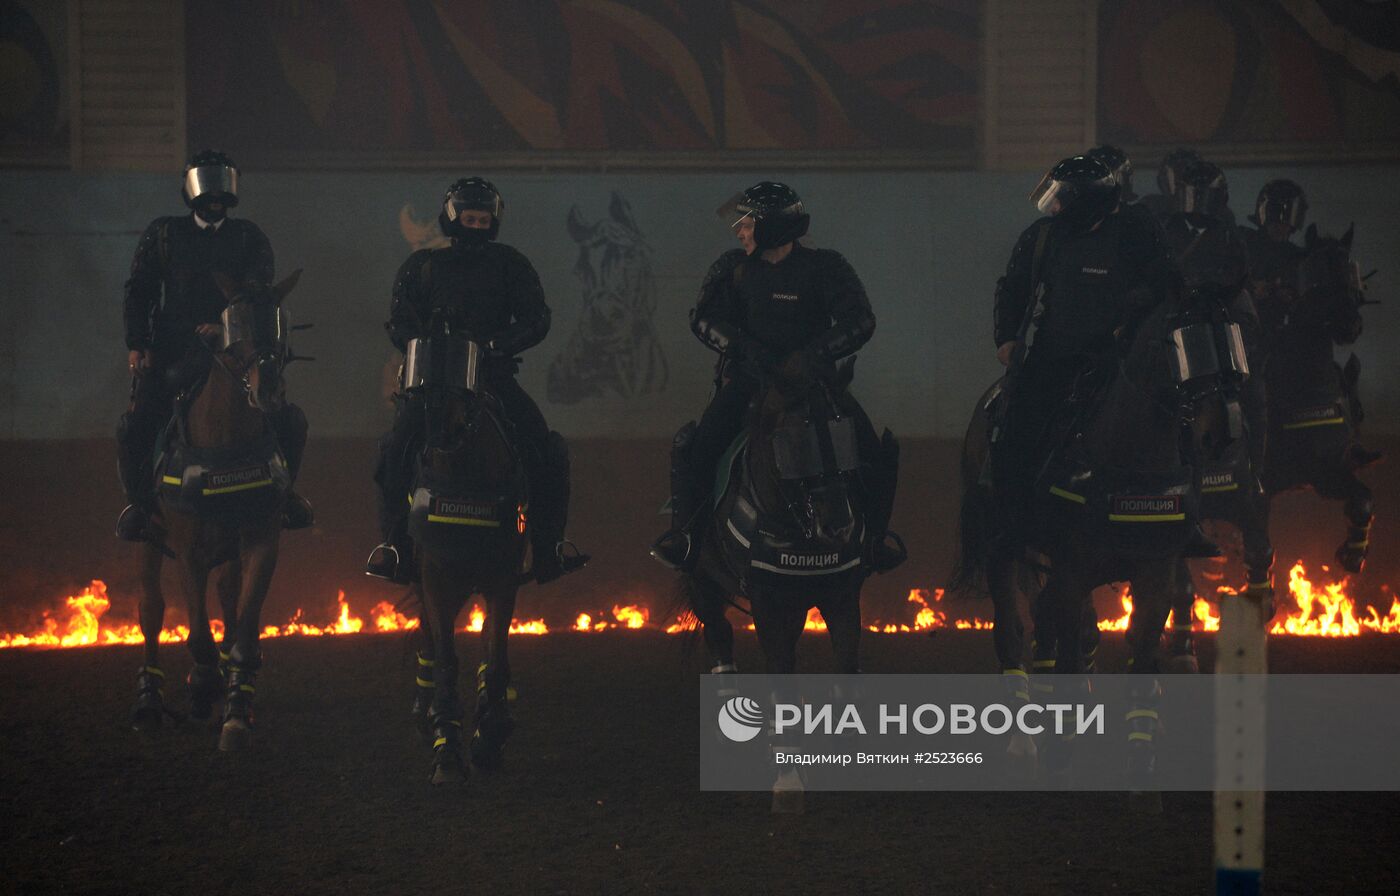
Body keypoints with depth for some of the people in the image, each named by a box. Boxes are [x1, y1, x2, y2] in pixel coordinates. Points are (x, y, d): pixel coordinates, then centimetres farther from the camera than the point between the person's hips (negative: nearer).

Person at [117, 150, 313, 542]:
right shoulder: (162, 235, 13)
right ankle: (139, 500, 8)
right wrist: (136, 344, -2)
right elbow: (138, 292, 12)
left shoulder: (250, 238, 11)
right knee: (136, 425, -15)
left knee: (289, 421, -11)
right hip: (172, 350, 0)